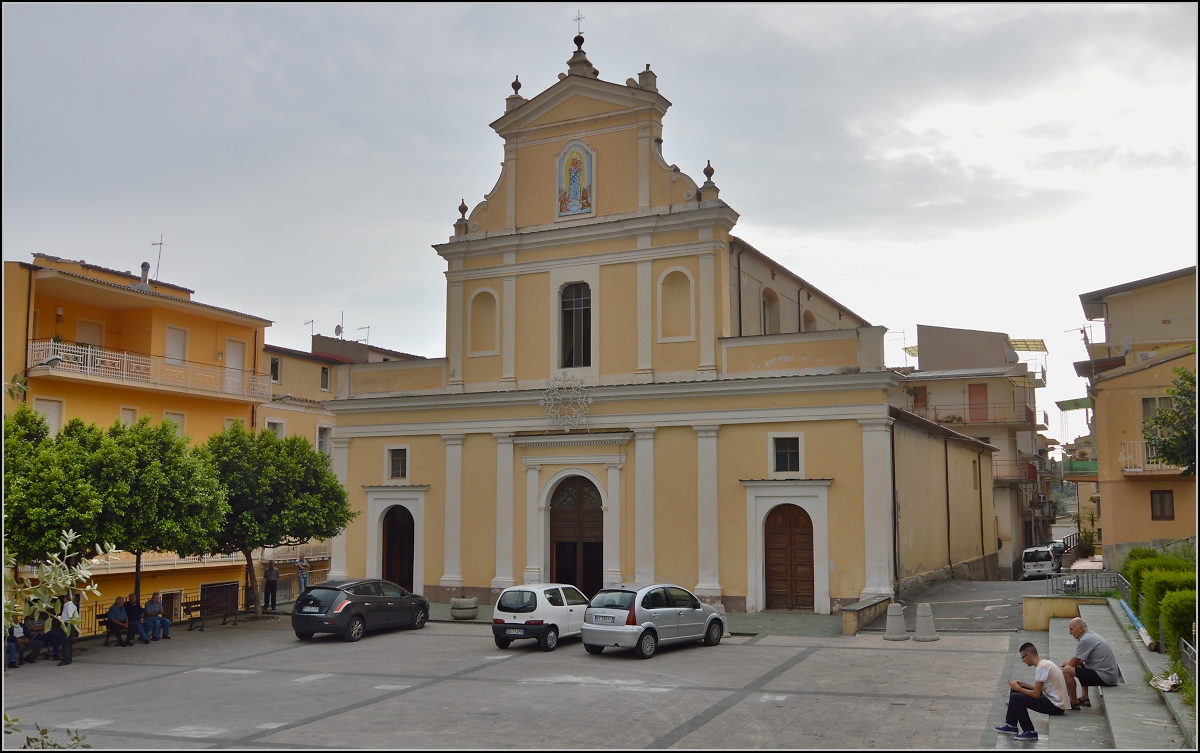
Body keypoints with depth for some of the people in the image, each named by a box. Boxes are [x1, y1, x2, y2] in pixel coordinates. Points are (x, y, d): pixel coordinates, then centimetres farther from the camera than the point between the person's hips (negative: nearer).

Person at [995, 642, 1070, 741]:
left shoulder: (1042, 667, -21)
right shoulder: (1044, 663, 10)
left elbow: (1036, 694, -20)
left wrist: (1018, 688, -7)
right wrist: (1023, 684, 14)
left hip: (1056, 706, -10)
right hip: (1054, 701, 10)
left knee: (1015, 697, -16)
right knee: (1014, 690, 13)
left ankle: (1030, 732, -4)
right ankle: (1011, 725, 21)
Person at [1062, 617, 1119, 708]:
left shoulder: (1086, 640, -18)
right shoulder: (1090, 635, 13)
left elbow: (1074, 662, -13)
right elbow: (1080, 660, 24)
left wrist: (1066, 664, 8)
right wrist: (1068, 663, 11)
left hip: (1104, 677, -11)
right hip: (1110, 674, 11)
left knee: (1067, 670, -14)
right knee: (1080, 666, 32)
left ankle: (1073, 703, -1)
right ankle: (1084, 698, 26)